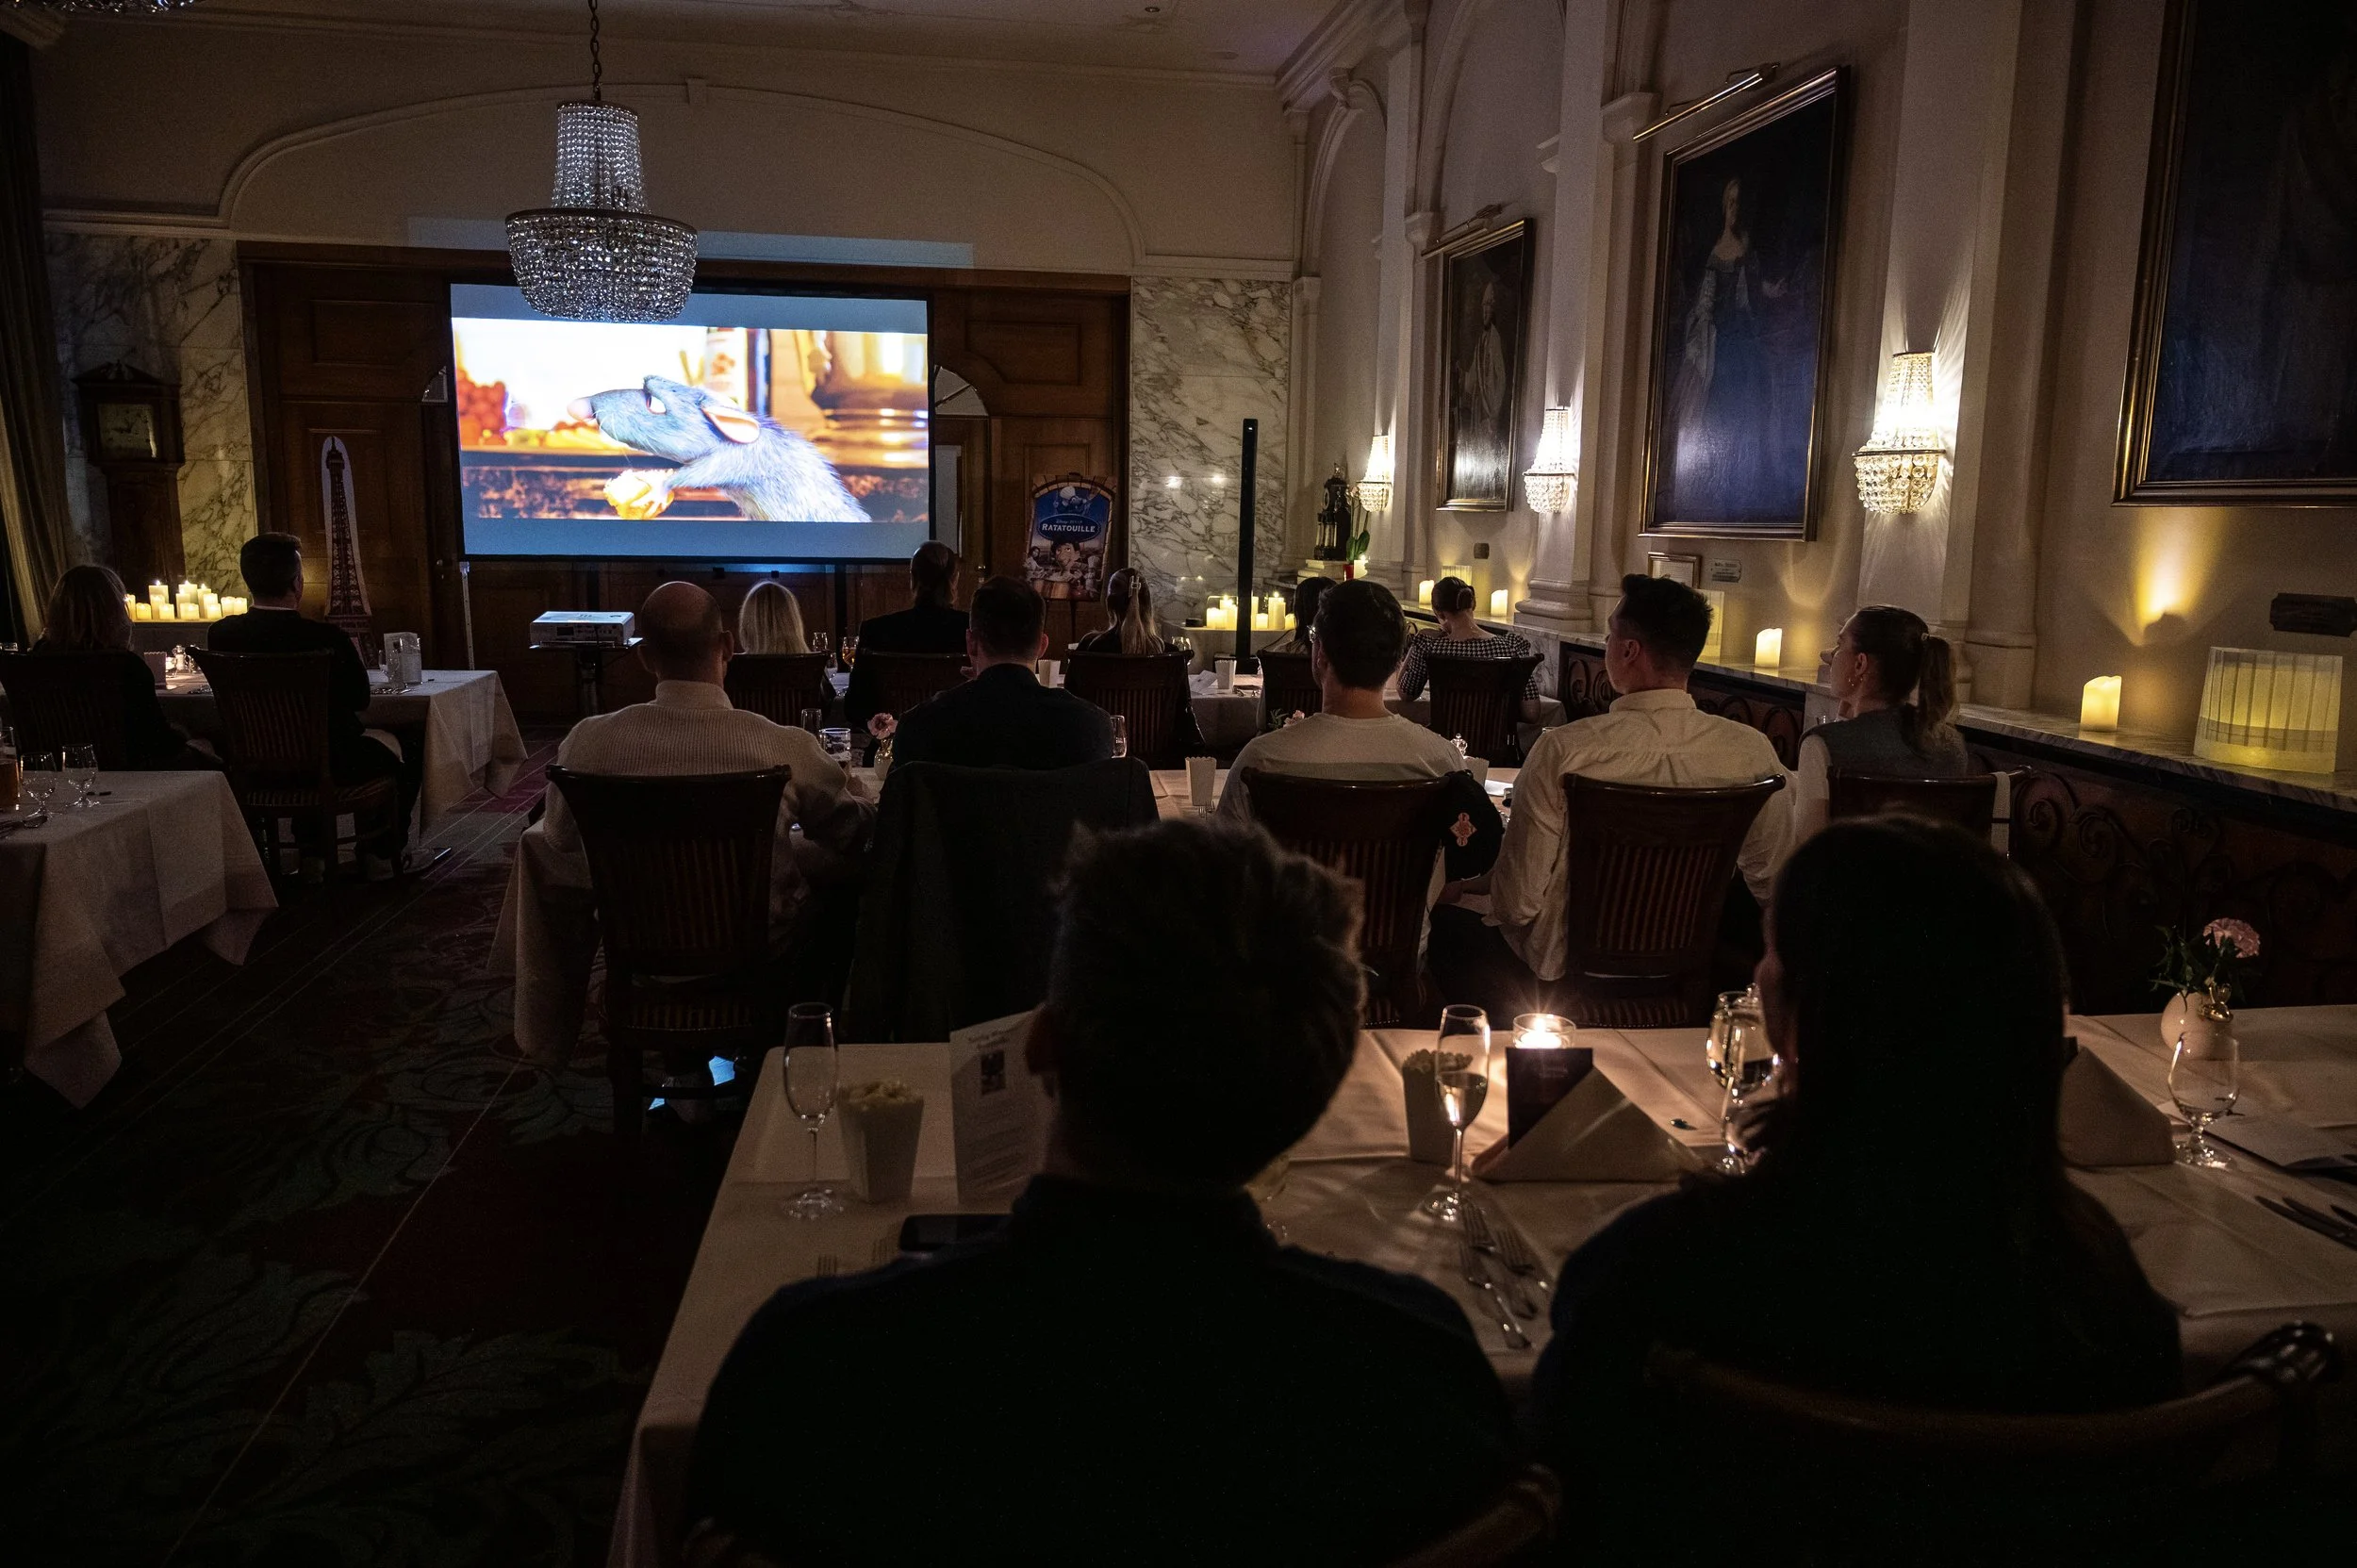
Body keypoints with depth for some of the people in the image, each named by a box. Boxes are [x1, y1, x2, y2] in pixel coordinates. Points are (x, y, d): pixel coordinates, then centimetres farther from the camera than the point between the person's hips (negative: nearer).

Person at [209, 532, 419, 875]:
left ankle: (314, 852, 39)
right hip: (331, 765, -5)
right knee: (407, 755, 22)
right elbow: (360, 700, -9)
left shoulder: (221, 635, -11)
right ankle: (383, 853, 30)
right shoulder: (329, 639, -25)